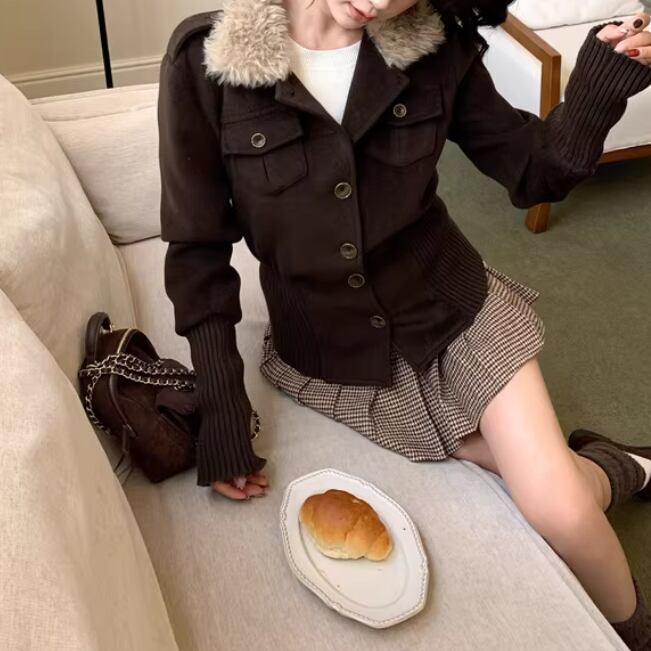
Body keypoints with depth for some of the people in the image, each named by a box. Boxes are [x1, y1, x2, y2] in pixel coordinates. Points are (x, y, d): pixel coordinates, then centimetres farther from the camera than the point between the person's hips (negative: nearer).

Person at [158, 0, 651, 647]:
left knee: (564, 514, -9)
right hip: (329, 351, 0)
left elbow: (534, 171, -2)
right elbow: (198, 249, -10)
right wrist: (222, 407, -14)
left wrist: (596, 93, -22)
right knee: (546, 491, -3)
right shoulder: (203, 61, -17)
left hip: (453, 308, 1)